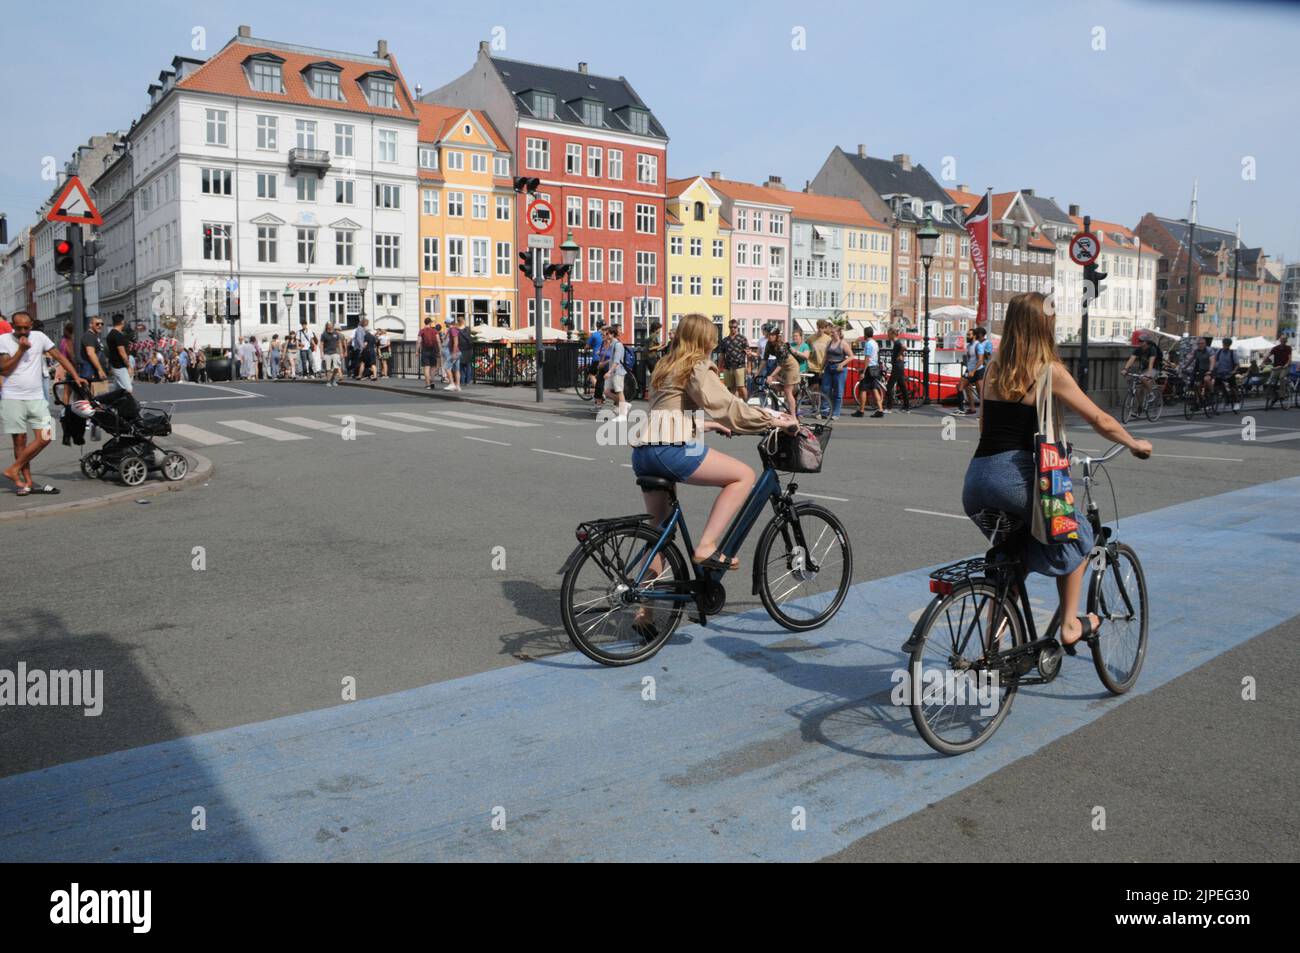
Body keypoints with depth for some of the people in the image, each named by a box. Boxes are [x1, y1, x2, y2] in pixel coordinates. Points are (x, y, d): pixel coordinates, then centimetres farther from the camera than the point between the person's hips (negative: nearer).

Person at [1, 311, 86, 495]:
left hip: (36, 398, 2)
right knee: (20, 440, 2)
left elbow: (59, 356, 6)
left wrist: (75, 376, -2)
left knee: (44, 438, -8)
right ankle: (27, 482, 6)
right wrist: (21, 350, -13)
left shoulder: (39, 337, 5)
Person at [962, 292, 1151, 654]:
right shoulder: (1049, 371, -2)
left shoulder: (994, 370, 14)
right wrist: (1135, 444, 23)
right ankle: (1070, 625, 22)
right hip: (1012, 477, -6)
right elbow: (1102, 422, 5)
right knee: (1077, 533, 20)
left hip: (975, 480, 6)